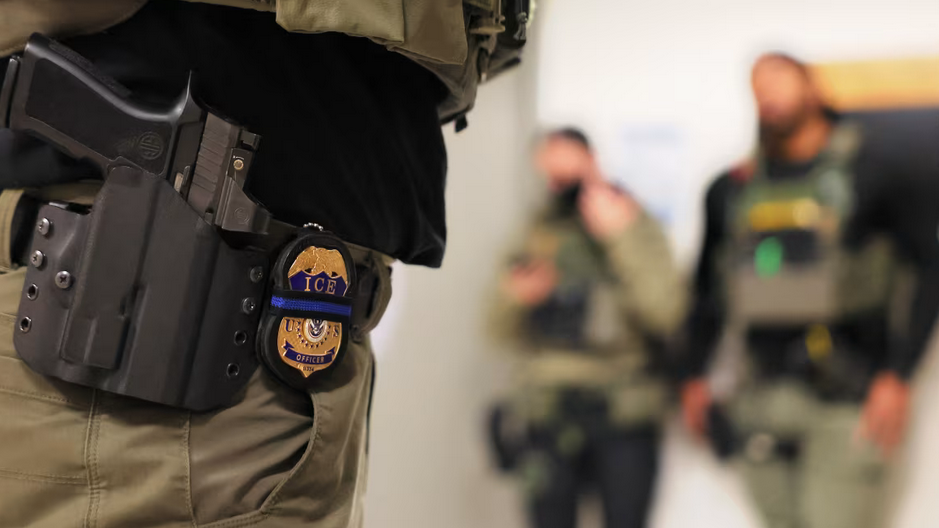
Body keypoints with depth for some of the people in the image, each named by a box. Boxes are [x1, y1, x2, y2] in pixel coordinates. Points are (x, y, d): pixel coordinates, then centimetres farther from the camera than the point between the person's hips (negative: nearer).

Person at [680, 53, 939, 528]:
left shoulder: (874, 164, -2)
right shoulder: (732, 190, 10)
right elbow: (708, 287, 20)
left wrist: (899, 377, -10)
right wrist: (693, 377, 14)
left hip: (845, 399, -4)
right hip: (761, 396, 4)